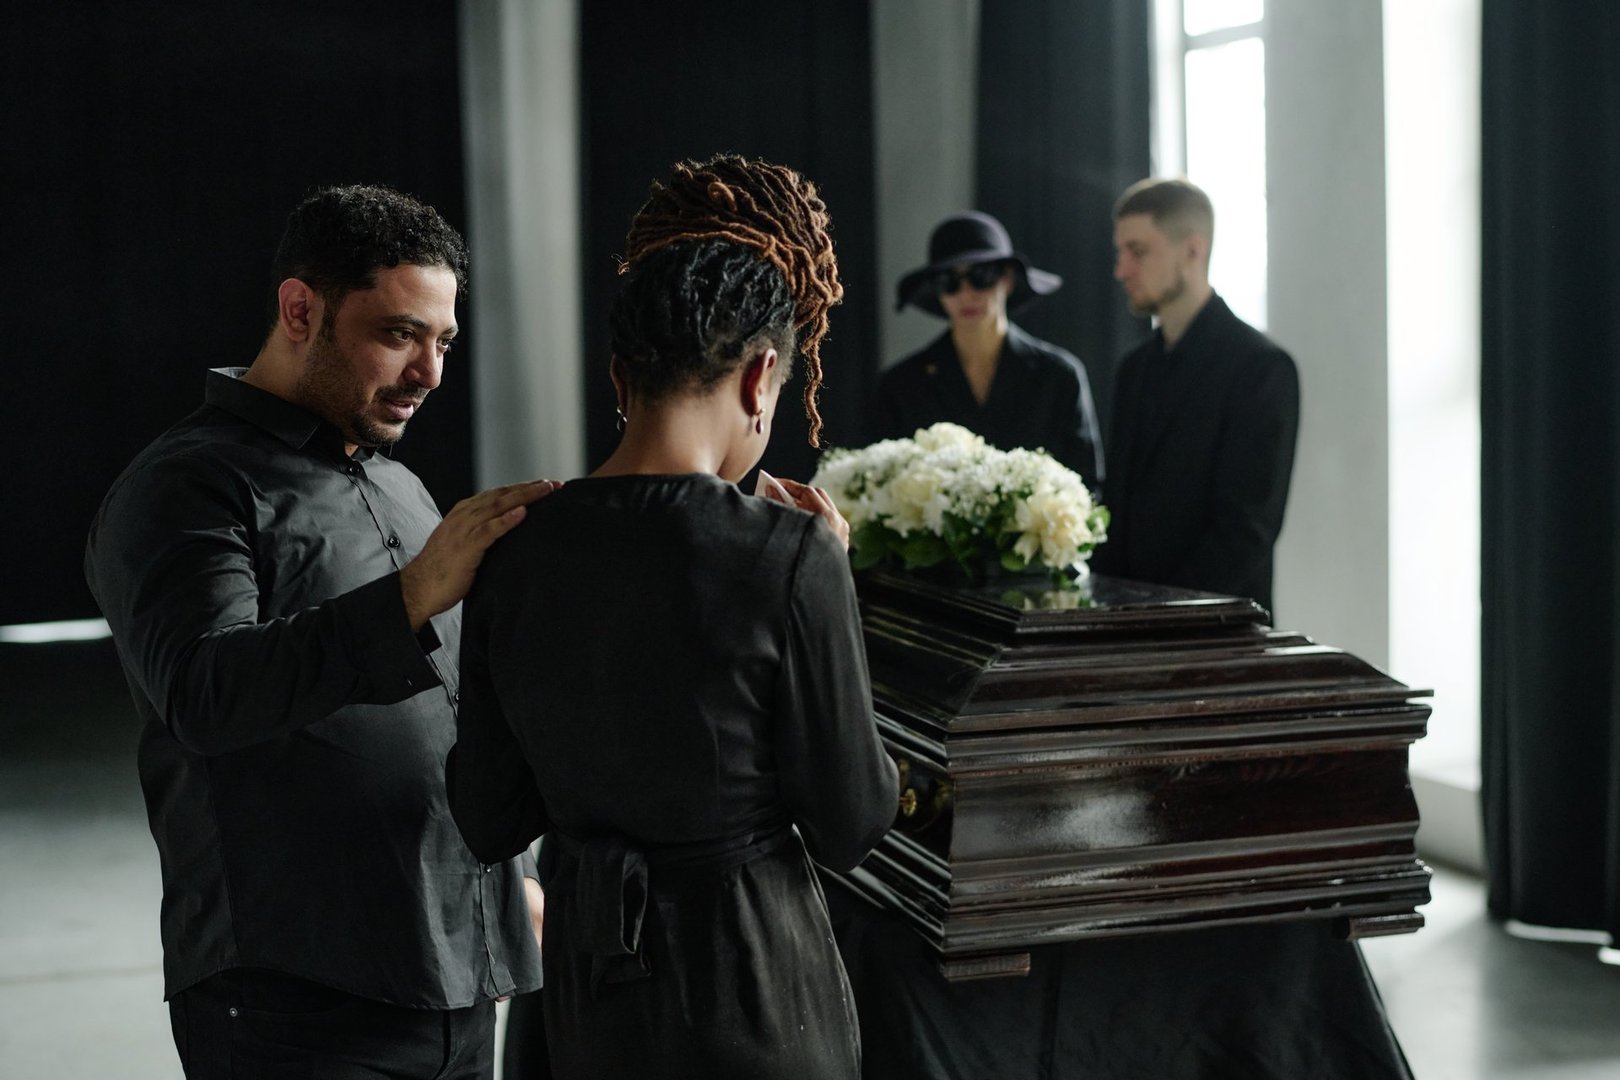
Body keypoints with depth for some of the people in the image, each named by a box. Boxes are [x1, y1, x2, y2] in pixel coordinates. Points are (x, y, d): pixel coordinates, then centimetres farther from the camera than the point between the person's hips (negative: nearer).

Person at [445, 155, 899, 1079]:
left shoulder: (516, 555, -6)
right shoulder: (789, 553, -20)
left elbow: (491, 823, 1)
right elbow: (852, 827, -11)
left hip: (585, 981, 5)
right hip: (750, 982, -4)